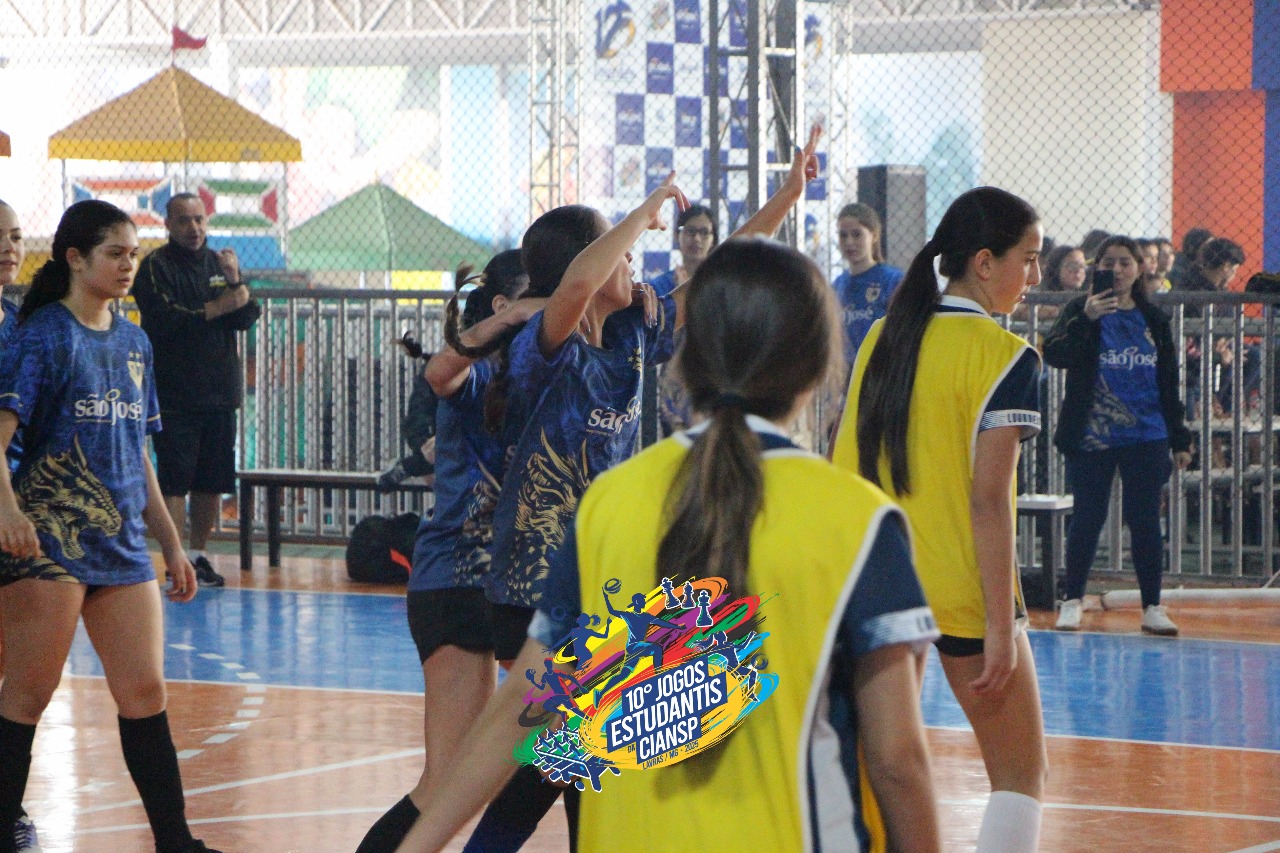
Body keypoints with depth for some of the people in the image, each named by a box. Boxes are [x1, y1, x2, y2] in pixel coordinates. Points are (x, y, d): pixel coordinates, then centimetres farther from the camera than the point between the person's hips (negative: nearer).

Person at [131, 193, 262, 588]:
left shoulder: (218, 263, 14)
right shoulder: (156, 267, -3)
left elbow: (246, 318, 5)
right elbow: (162, 320, -16)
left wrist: (235, 281, -12)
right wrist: (215, 308, -14)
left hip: (220, 392, 6)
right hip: (174, 395, -6)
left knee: (213, 481, 9)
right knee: (174, 481, -9)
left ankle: (198, 554, 19)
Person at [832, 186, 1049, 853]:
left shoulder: (882, 337, 7)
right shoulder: (1004, 357, -11)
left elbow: (841, 473, 10)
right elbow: (989, 501, -15)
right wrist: (1001, 629, -14)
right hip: (962, 595, -5)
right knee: (1021, 775, 6)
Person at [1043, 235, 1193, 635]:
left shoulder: (1153, 319, 8)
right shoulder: (1083, 310, -2)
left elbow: (1169, 382, 12)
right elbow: (1053, 355, -17)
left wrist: (1180, 438, 10)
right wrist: (1085, 320, -30)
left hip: (1146, 439, 2)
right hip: (1092, 438, -2)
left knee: (1145, 520, 2)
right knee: (1088, 517, 2)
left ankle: (1152, 607, 8)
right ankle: (1072, 601, 15)